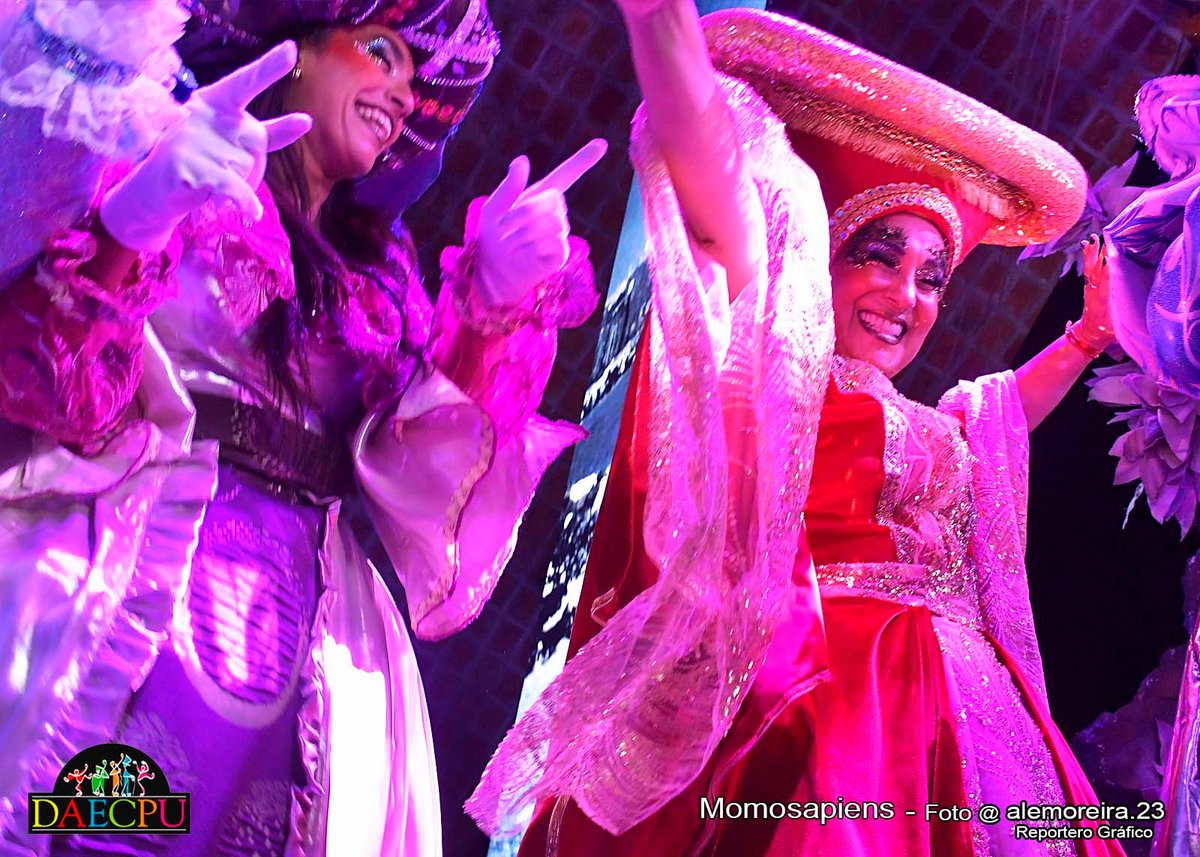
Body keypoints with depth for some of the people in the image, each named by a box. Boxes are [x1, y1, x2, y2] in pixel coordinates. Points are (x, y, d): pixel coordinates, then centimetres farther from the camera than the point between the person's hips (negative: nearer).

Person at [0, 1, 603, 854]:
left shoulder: (374, 271, 20)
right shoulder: (166, 166, 6)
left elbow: (418, 462, 6)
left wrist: (494, 303, -7)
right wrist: (129, 219, -24)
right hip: (107, 613, -4)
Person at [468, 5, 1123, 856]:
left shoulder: (922, 428, 25)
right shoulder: (775, 366, 2)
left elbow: (1005, 414, 48)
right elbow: (705, 163, -11)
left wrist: (1093, 331, 49)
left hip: (954, 717, 8)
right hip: (825, 714, -8)